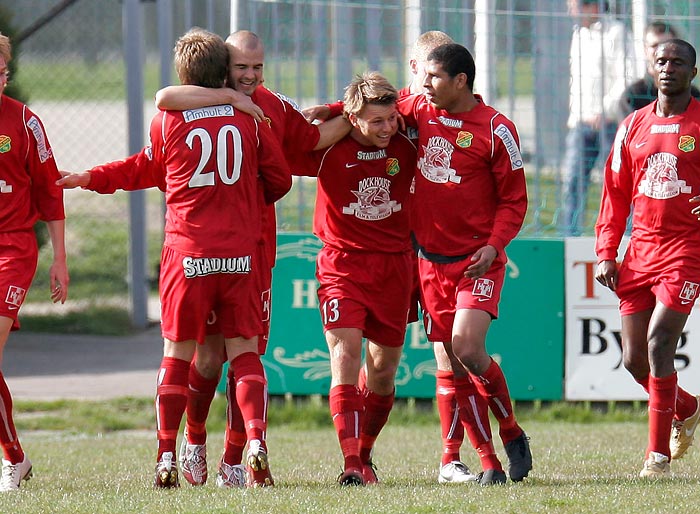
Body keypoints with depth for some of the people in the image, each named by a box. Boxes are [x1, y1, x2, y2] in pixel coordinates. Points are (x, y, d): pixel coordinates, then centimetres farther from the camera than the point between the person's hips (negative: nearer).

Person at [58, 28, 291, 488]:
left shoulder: (168, 122, -1)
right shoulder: (248, 119, 2)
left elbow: (147, 169, 17)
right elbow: (280, 180, 8)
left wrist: (92, 179, 32)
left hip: (187, 255, -1)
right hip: (242, 255, 1)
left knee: (177, 355, 9)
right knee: (244, 352, 4)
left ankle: (167, 458, 7)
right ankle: (256, 440, -17)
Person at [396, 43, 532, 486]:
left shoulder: (496, 129, -8)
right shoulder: (420, 110, 5)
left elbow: (514, 200, -4)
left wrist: (493, 246, -17)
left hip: (478, 261, -5)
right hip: (431, 259, 5)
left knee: (467, 348, -20)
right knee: (455, 366, 2)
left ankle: (512, 433, 3)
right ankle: (489, 462, 8)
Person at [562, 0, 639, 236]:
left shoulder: (616, 33, -7)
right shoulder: (578, 33, 16)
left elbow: (626, 78, -13)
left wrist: (604, 111, -20)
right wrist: (573, 114, 16)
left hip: (610, 121, -6)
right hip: (581, 123, 6)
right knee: (573, 180, -2)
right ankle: (571, 238, -1)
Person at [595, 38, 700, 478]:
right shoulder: (634, 127, 12)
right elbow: (616, 194, 15)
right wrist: (606, 253, 8)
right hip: (641, 250, 5)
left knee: (658, 346, -16)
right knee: (634, 359, 4)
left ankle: (659, 453, -9)